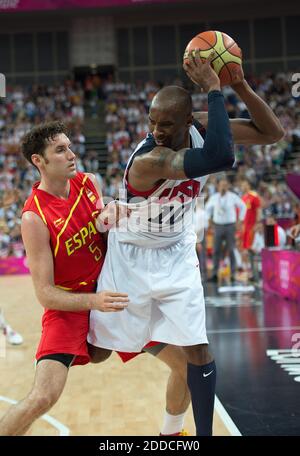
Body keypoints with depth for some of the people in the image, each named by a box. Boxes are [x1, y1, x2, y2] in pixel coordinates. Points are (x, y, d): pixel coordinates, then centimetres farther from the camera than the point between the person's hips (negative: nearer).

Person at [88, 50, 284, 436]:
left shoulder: (200, 127, -14)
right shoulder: (148, 160, -36)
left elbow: (272, 133, -10)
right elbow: (219, 158, -50)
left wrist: (239, 84, -25)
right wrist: (213, 89, -43)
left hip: (176, 255, 4)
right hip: (131, 255, -4)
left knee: (197, 351, -2)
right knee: (98, 351, 7)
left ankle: (205, 434, 14)